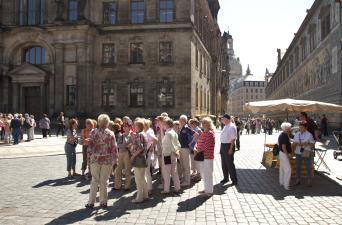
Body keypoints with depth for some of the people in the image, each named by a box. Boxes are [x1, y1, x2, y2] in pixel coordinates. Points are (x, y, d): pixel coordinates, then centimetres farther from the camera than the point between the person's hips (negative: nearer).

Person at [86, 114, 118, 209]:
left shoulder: (93, 132, -2)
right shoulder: (111, 134, -3)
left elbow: (90, 146, -3)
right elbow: (114, 148, -2)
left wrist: (89, 157, 5)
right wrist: (115, 160, 6)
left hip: (95, 159, 0)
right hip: (107, 160, 0)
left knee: (94, 181, 9)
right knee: (104, 181, 8)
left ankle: (91, 202, 9)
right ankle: (103, 202, 14)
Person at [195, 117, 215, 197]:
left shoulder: (210, 133, -13)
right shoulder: (204, 133, 15)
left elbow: (206, 145, -20)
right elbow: (199, 142, 18)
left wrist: (198, 150, -12)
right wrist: (196, 149, 1)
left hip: (207, 157, -9)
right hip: (202, 156, 9)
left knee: (208, 174, -1)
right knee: (203, 174, 16)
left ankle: (209, 191, 9)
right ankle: (206, 189, 28)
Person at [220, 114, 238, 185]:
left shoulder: (232, 127, -15)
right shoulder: (225, 127, 12)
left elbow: (233, 139, -19)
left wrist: (231, 149, -22)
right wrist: (221, 147, 15)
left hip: (229, 146, -9)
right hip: (223, 145, 9)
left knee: (230, 164, -1)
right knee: (224, 163, 16)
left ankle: (234, 180, 10)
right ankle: (225, 178, 30)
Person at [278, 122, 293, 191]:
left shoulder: (281, 135, 10)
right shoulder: (285, 136, -21)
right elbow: (283, 147, -24)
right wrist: (287, 155, -20)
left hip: (281, 153, 11)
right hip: (284, 154, -11)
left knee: (282, 168, 16)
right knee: (288, 169, -8)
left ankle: (281, 182, 25)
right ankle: (286, 185, -6)